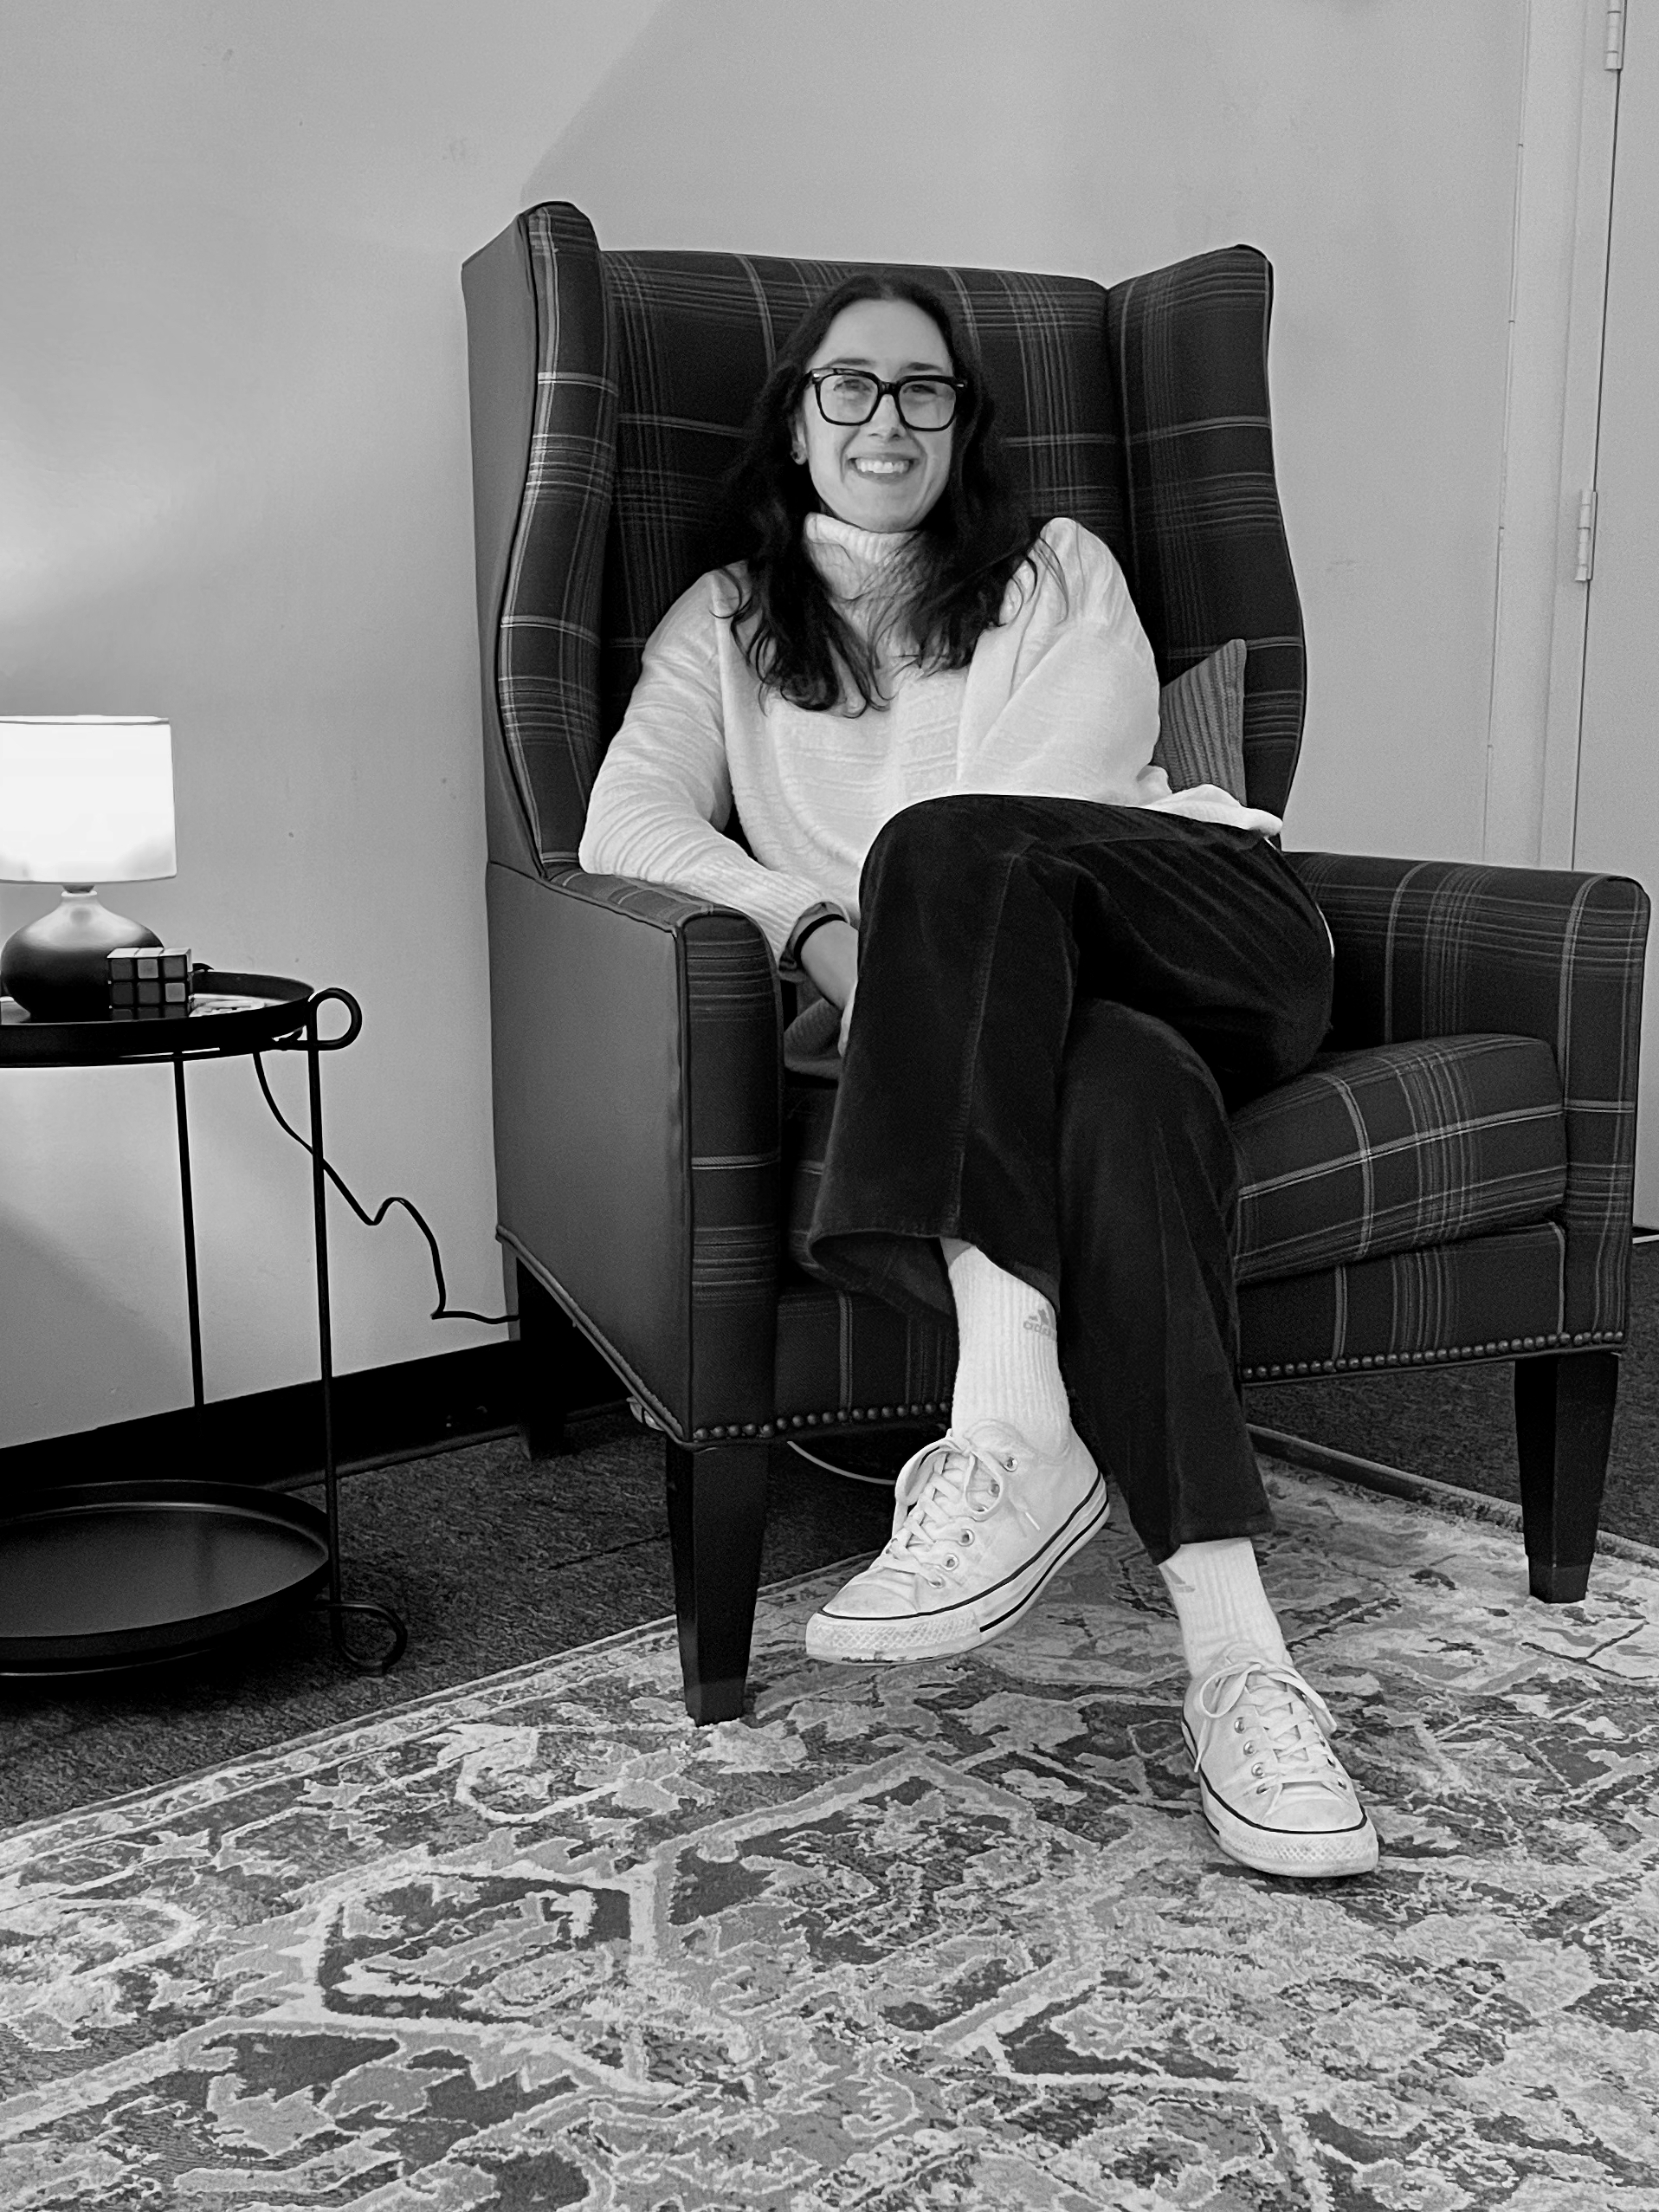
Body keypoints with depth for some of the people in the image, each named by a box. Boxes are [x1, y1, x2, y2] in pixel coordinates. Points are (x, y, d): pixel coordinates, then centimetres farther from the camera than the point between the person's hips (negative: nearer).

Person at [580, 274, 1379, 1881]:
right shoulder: (726, 622, 23)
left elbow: (1067, 777, 2)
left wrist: (908, 914, -14)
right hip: (985, 1015, 0)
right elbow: (627, 820, 3)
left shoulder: (1057, 571, 23)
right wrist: (817, 929, -15)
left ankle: (1012, 1427, -45)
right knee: (1127, 1090, -37)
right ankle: (1233, 1655, -46)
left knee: (951, 844, -33)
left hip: (1211, 941, 0)